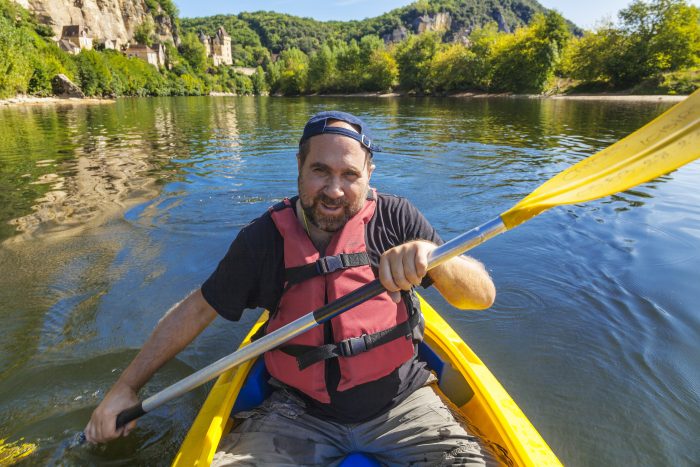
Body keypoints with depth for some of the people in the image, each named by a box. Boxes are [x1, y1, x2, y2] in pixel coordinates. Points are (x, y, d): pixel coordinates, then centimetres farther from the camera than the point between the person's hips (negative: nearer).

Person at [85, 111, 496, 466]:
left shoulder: (395, 218, -10)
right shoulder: (265, 238, -7)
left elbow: (483, 296, -12)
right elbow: (198, 308, 4)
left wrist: (429, 253, -33)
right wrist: (126, 388, 5)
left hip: (399, 405, 0)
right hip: (299, 412, 1)